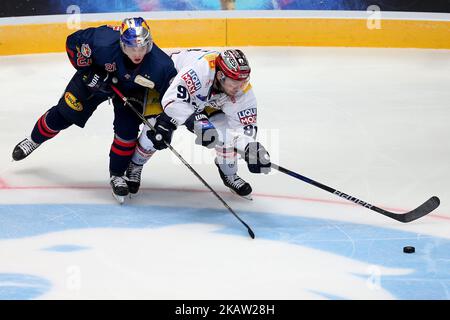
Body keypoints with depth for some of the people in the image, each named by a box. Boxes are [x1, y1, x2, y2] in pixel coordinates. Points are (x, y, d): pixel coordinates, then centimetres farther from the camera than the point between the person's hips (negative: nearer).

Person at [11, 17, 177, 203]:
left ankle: (117, 175, 8)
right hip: (97, 76, 0)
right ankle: (33, 140, 36)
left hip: (132, 90, 0)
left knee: (127, 130, -16)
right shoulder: (104, 43, -40)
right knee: (66, 111, 7)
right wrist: (88, 71, -25)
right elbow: (74, 41, -23)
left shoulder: (160, 65, -38)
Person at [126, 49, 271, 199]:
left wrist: (250, 147, -43)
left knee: (226, 129, -13)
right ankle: (134, 167, 11)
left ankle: (229, 175, 13)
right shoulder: (200, 69, -45)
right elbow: (172, 100, -47)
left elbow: (243, 125, -23)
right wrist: (197, 121, -56)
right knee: (159, 132, -19)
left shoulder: (243, 89, -27)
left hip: (206, 99, 4)